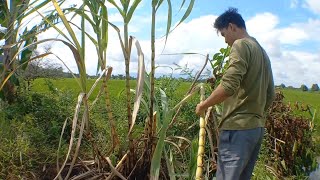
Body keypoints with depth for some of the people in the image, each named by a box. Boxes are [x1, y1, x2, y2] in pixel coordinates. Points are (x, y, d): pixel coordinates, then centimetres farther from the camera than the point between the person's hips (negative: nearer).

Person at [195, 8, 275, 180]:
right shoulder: (262, 52, 20)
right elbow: (270, 95, 21)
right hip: (257, 127, 9)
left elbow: (228, 86, -21)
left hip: (238, 127, -9)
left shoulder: (241, 45, -7)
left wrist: (203, 105, -9)